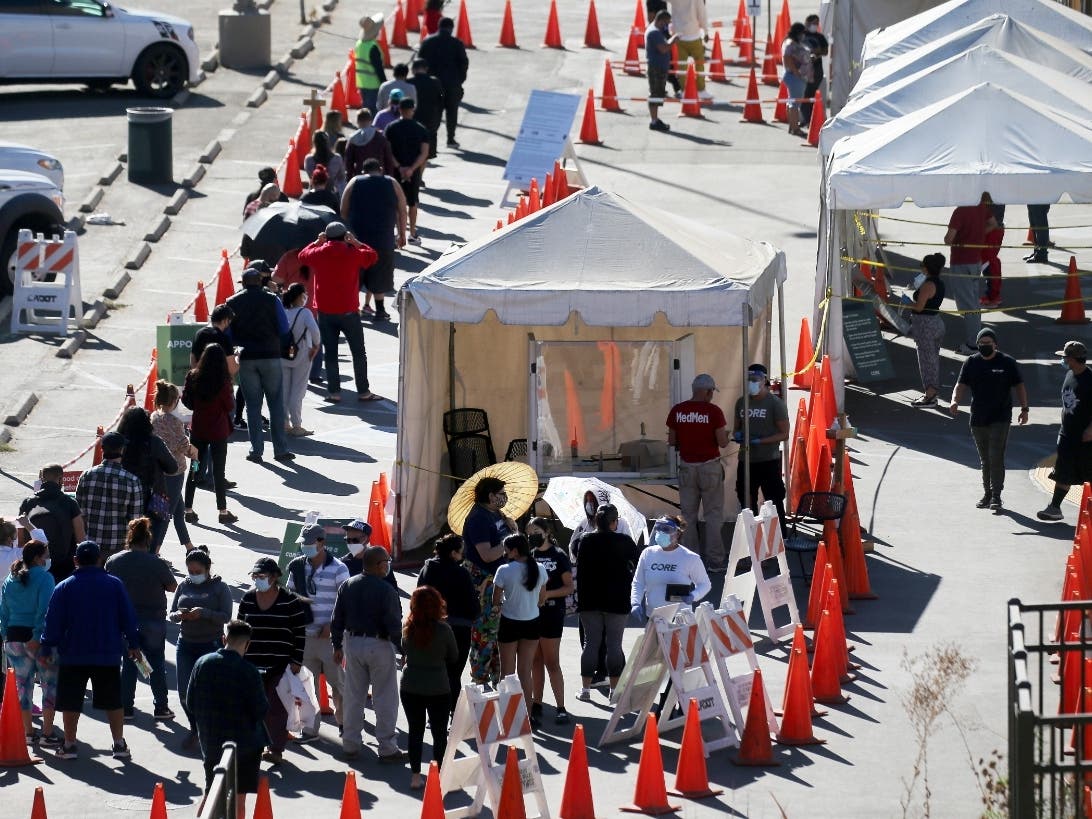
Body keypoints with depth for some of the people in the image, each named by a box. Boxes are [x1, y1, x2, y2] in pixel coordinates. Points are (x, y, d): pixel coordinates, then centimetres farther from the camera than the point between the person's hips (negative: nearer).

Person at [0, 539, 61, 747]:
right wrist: (37, 638, -17)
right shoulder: (44, 577, -10)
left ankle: (28, 732, 17)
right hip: (39, 638, -6)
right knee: (50, 683, 2)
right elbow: (45, 611, -17)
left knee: (23, 684, 13)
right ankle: (47, 733, -3)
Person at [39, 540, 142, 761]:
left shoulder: (64, 587, -2)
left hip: (73, 656, -1)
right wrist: (133, 645, 13)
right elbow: (127, 617, 3)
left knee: (71, 702, 6)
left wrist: (46, 649, 6)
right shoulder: (114, 585, 0)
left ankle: (69, 745, 6)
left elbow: (53, 622, -1)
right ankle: (120, 744, 7)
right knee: (113, 701, 9)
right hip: (108, 655, 1)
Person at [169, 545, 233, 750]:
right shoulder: (184, 586, 9)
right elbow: (171, 614, 12)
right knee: (185, 692, 3)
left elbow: (226, 616, -10)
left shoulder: (219, 587, -3)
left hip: (211, 646, -4)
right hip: (185, 644, 4)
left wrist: (204, 613, -24)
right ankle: (195, 728, 24)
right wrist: (178, 615, -12)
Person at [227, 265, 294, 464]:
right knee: (276, 404, 5)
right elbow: (284, 330, -6)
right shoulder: (271, 300, -4)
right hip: (270, 356, -1)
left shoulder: (233, 303, 1)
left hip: (246, 358, 1)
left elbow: (228, 335, 1)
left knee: (253, 405, 8)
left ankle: (256, 450, 5)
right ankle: (280, 449, 4)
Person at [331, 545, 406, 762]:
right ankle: (387, 748, 6)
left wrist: (337, 645, 16)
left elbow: (337, 618, 7)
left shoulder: (348, 586, 2)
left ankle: (350, 744, 20)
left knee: (353, 696, 14)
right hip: (379, 645, -5)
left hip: (352, 644, 6)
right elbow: (394, 625, -16)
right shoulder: (385, 590, -16)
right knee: (385, 698, 3)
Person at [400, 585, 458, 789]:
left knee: (415, 731, 12)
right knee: (439, 732, 9)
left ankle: (415, 776, 14)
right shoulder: (443, 630, -14)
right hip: (438, 687, -2)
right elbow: (454, 657, -1)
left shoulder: (408, 629, -8)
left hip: (410, 686, 2)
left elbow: (404, 651, 6)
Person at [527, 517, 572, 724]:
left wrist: (547, 594, -17)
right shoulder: (529, 556, 11)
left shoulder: (558, 556, -4)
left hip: (551, 613, -5)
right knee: (535, 661, 10)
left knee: (551, 662, -6)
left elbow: (569, 587, -5)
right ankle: (537, 705, 17)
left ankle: (560, 708, -3)